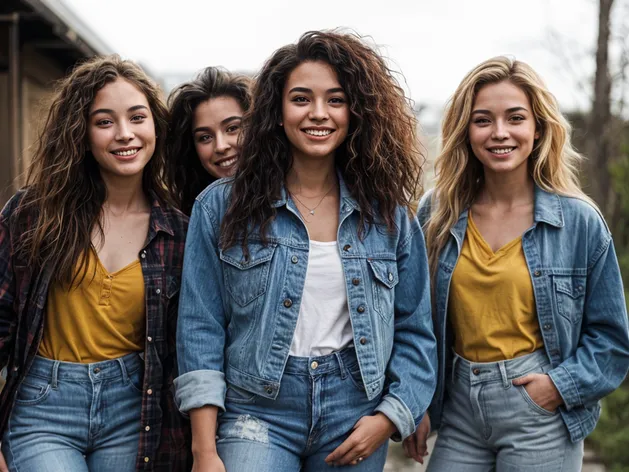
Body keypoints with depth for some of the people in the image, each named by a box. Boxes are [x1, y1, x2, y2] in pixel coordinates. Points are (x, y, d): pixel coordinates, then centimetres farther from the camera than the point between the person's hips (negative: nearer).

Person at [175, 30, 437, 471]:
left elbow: (415, 332, 7)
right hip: (257, 415, -2)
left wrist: (389, 418, -5)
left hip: (355, 418, 2)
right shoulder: (222, 207, -2)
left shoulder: (389, 215, 3)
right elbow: (201, 328, -3)